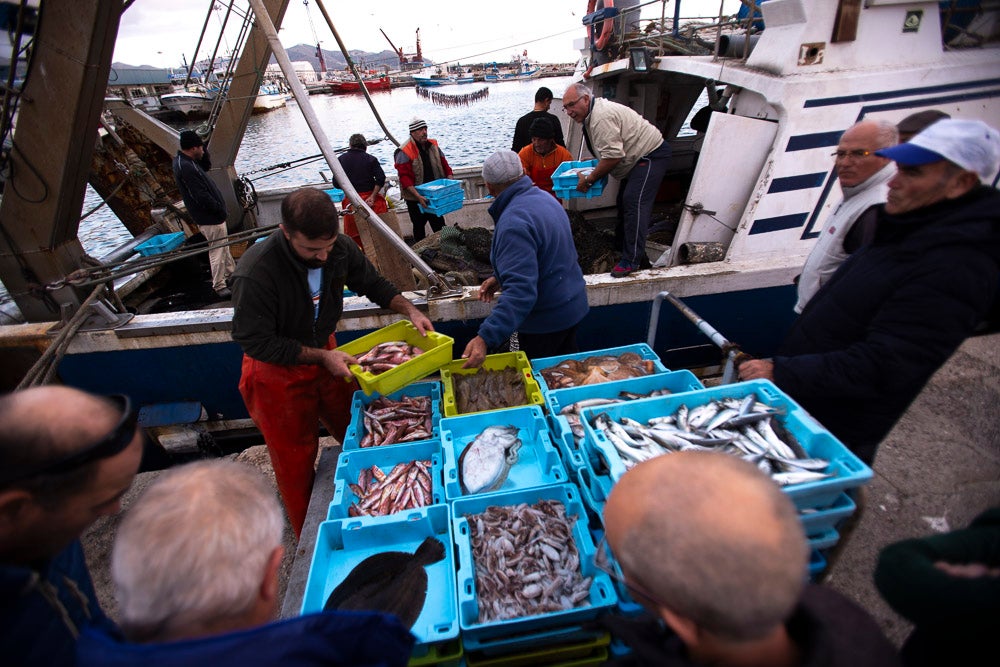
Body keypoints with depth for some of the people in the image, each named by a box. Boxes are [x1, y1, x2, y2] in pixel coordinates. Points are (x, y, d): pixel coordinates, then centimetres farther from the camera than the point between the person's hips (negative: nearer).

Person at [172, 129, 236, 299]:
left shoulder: (184, 161, 8)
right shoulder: (186, 167, -24)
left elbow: (207, 165, 22)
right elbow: (201, 196, -26)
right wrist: (220, 210, -17)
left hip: (210, 215, 11)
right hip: (210, 218, -11)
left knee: (223, 246, 22)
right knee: (218, 251, -2)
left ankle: (231, 274, 36)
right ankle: (219, 286, 7)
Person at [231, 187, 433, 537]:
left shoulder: (340, 248, -16)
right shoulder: (255, 272, -32)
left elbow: (372, 283, 2)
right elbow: (256, 342, -23)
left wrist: (410, 310, -11)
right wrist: (321, 357, -26)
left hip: (325, 353, 5)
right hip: (278, 371, -5)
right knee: (296, 458, 11)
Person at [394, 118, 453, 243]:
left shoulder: (433, 146, 4)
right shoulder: (404, 152, -16)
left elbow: (445, 166, 9)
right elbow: (405, 177, -22)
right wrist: (418, 196, -31)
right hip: (415, 198, -5)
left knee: (439, 226, 13)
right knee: (419, 227, 10)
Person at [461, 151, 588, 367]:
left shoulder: (514, 223, -30)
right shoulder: (544, 197, 2)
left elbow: (521, 290, -38)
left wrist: (485, 338, -44)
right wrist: (500, 277, 11)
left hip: (545, 321, -9)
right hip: (572, 308, 9)